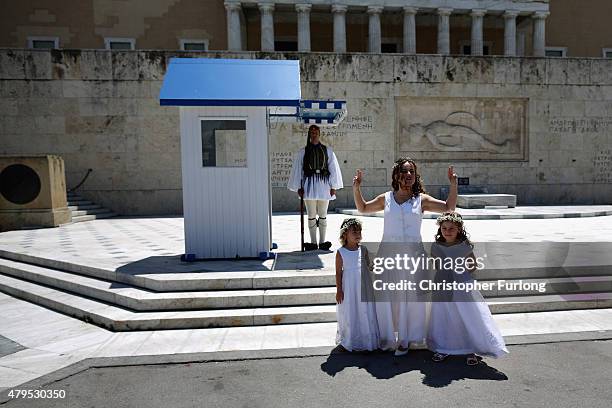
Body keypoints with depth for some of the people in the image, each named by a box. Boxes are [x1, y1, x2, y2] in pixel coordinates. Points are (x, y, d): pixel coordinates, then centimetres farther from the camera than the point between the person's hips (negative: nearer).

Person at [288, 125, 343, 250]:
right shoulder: (302, 152, 6)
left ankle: (322, 242, 12)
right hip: (309, 184, 0)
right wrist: (299, 187, 0)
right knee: (311, 215, 3)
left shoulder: (328, 150, 8)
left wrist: (333, 187, 1)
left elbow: (333, 168, 6)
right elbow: (297, 170, 6)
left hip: (323, 184, 1)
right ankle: (313, 242, 10)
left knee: (323, 214, 5)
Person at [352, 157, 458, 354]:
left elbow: (449, 207, 3)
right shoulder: (386, 199, 7)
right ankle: (387, 336, 24)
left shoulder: (421, 199, 3)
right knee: (386, 296, 5)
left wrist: (453, 185, -6)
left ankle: (405, 339, 21)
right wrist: (356, 188, 8)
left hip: (412, 253, -1)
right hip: (388, 251, 1)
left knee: (409, 297, 5)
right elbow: (363, 208, 19)